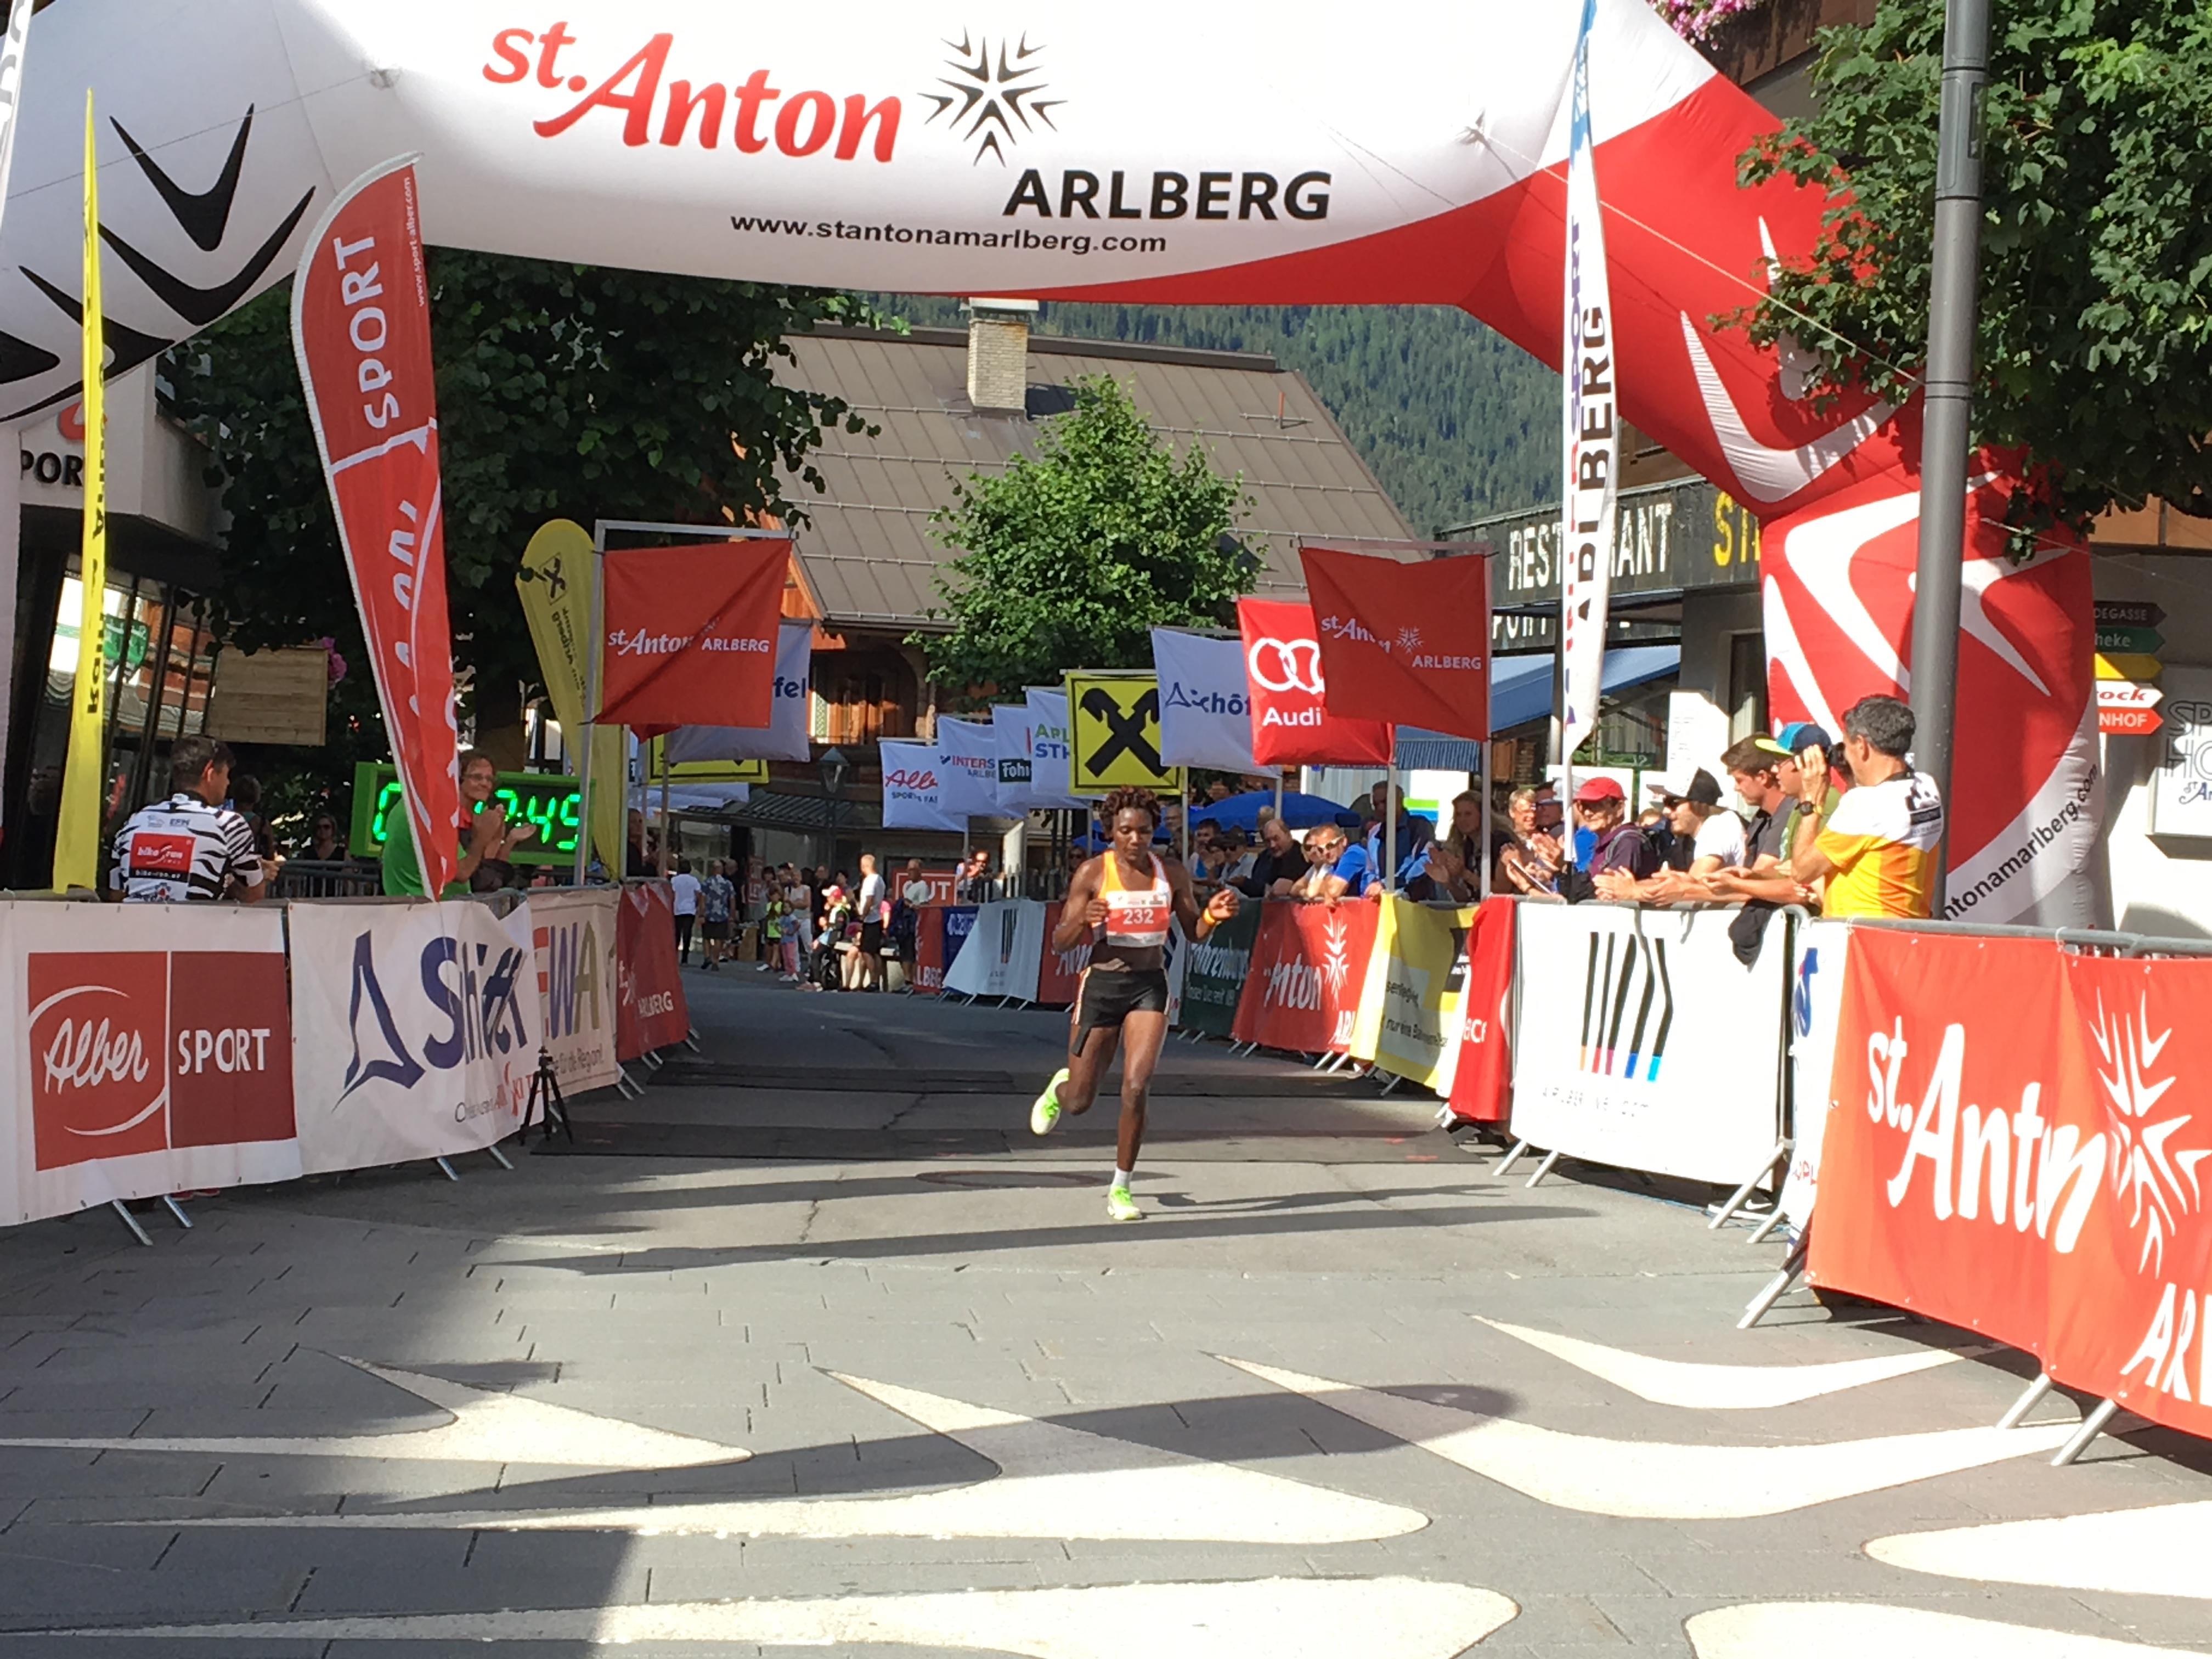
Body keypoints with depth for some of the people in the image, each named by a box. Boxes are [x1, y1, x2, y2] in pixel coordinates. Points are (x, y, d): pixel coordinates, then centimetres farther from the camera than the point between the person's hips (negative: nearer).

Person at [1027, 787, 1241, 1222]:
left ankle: (1121, 1189, 2)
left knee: (1137, 1087, -14)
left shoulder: (1172, 872, 2)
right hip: (1102, 983, -1)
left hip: (1150, 985, 1)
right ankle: (1059, 1087, 46)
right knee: (1079, 1101, 6)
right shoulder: (1093, 872, -7)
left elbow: (1193, 933, 10)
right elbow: (1060, 942, -6)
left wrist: (1213, 915, -12)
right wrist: (1084, 923, -28)